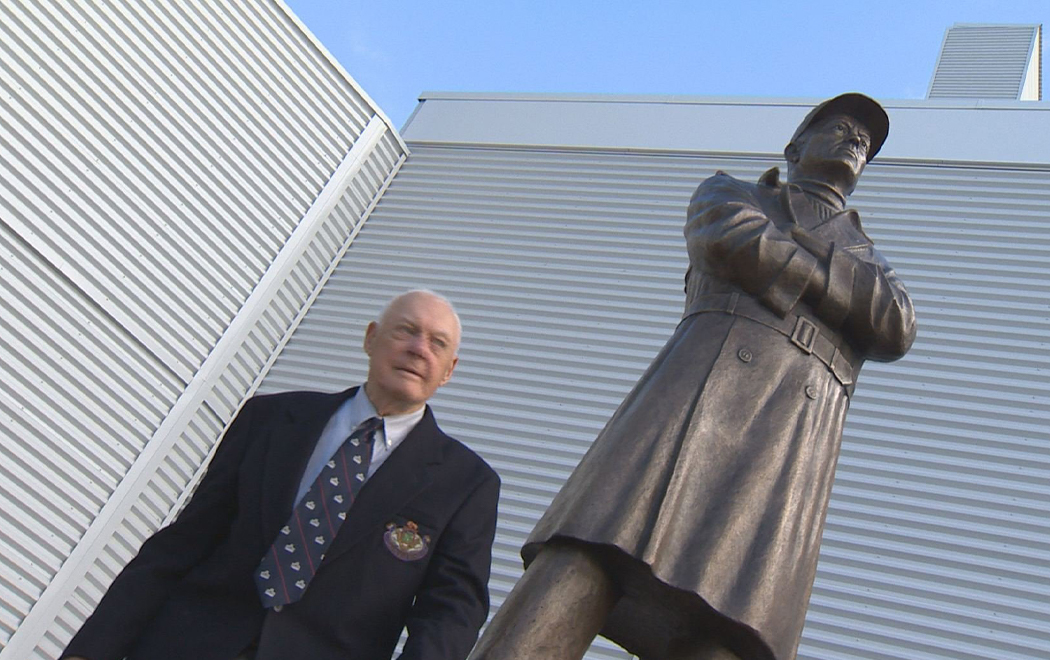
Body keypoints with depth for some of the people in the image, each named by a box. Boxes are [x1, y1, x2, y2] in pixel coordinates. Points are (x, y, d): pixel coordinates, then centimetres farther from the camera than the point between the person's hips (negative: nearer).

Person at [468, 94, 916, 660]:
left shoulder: (871, 263, 36)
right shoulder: (726, 193, 29)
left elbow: (895, 330, 13)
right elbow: (734, 240, 3)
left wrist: (784, 267, 9)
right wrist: (839, 283, 15)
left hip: (797, 445, 2)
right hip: (704, 383, -1)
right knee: (576, 579, -24)